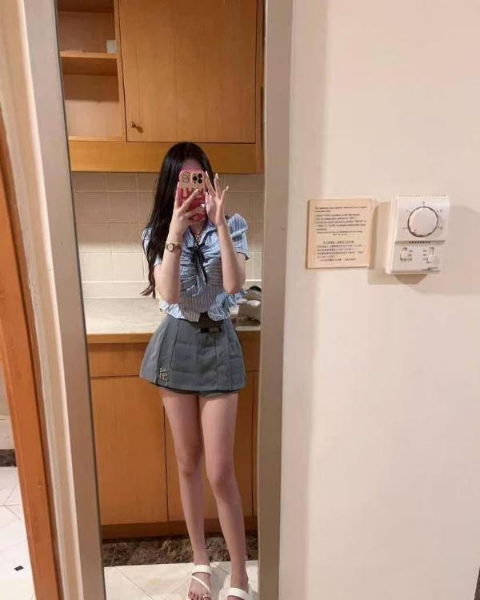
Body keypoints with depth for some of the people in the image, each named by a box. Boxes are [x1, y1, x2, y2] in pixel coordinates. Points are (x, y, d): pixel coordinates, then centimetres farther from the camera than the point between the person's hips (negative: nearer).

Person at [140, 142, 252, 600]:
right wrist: (177, 229, -22)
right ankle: (201, 562, 37)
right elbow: (169, 294, -15)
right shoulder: (156, 233, 0)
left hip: (218, 344, -1)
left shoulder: (232, 226, -2)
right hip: (177, 346, 2)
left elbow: (234, 284, -18)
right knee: (187, 463, 14)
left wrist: (218, 221, -22)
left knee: (220, 471, 0)